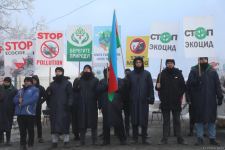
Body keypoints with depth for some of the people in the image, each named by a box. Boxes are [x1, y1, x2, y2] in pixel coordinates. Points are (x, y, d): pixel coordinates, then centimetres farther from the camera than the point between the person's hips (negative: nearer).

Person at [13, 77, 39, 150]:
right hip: (20, 113, 5)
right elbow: (15, 99, 16)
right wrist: (19, 100, -9)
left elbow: (34, 98, -11)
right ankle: (23, 144, 13)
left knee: (30, 129, -1)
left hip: (30, 113, -5)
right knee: (22, 130, 6)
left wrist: (23, 103, -13)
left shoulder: (35, 89, 5)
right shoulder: (20, 90, 24)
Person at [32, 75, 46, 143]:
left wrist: (40, 102, -1)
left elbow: (45, 97, 8)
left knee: (38, 122, 3)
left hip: (37, 107, -1)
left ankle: (40, 137, 8)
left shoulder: (41, 88, 4)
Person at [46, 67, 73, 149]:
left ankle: (66, 141, 6)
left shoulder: (67, 83, 4)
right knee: (54, 124, 2)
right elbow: (48, 95, 19)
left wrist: (69, 104, -13)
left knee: (65, 123, -3)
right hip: (54, 108, 4)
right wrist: (49, 104, 1)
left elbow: (70, 95, -2)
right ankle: (54, 141, 9)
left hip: (64, 108, -3)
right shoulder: (52, 84, 15)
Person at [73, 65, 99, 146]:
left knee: (93, 121, 2)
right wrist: (75, 83, -10)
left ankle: (94, 140, 9)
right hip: (82, 104, 2)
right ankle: (82, 140, 7)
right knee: (82, 122, 1)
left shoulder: (95, 80, 4)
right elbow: (75, 91, 8)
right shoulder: (79, 80, 11)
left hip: (92, 104, -2)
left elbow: (98, 91, -1)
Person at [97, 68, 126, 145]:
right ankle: (106, 139, 14)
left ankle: (122, 139, 7)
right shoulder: (102, 82, 15)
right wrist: (106, 84, -9)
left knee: (119, 122, -2)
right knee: (106, 123, 4)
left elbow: (121, 89, -7)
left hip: (116, 105, -2)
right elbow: (98, 90, 1)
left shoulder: (119, 80, 10)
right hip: (106, 105, 2)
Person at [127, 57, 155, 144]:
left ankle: (144, 138, 9)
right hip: (133, 101, 1)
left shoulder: (147, 74, 5)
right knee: (134, 120, 2)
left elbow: (150, 87, 3)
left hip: (144, 101, -1)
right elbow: (127, 87, 8)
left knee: (144, 120, 0)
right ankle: (135, 138, 11)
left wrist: (151, 98, -4)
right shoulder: (131, 74, 8)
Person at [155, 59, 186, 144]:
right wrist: (157, 86, -16)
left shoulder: (178, 73, 3)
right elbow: (158, 87, 5)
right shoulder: (162, 74, 3)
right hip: (165, 102, 0)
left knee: (177, 120, 7)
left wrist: (180, 96, -2)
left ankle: (179, 138, 12)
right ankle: (165, 138, 9)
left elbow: (183, 86, 6)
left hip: (176, 102, 0)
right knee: (166, 121, 6)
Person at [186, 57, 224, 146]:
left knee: (212, 119, 6)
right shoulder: (194, 71, 2)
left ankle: (212, 138, 16)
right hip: (198, 101, -1)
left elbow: (217, 85, 5)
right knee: (199, 119, 4)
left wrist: (220, 97, 0)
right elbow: (189, 84, -4)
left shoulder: (212, 71, 6)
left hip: (211, 100, 1)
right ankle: (200, 138, 13)